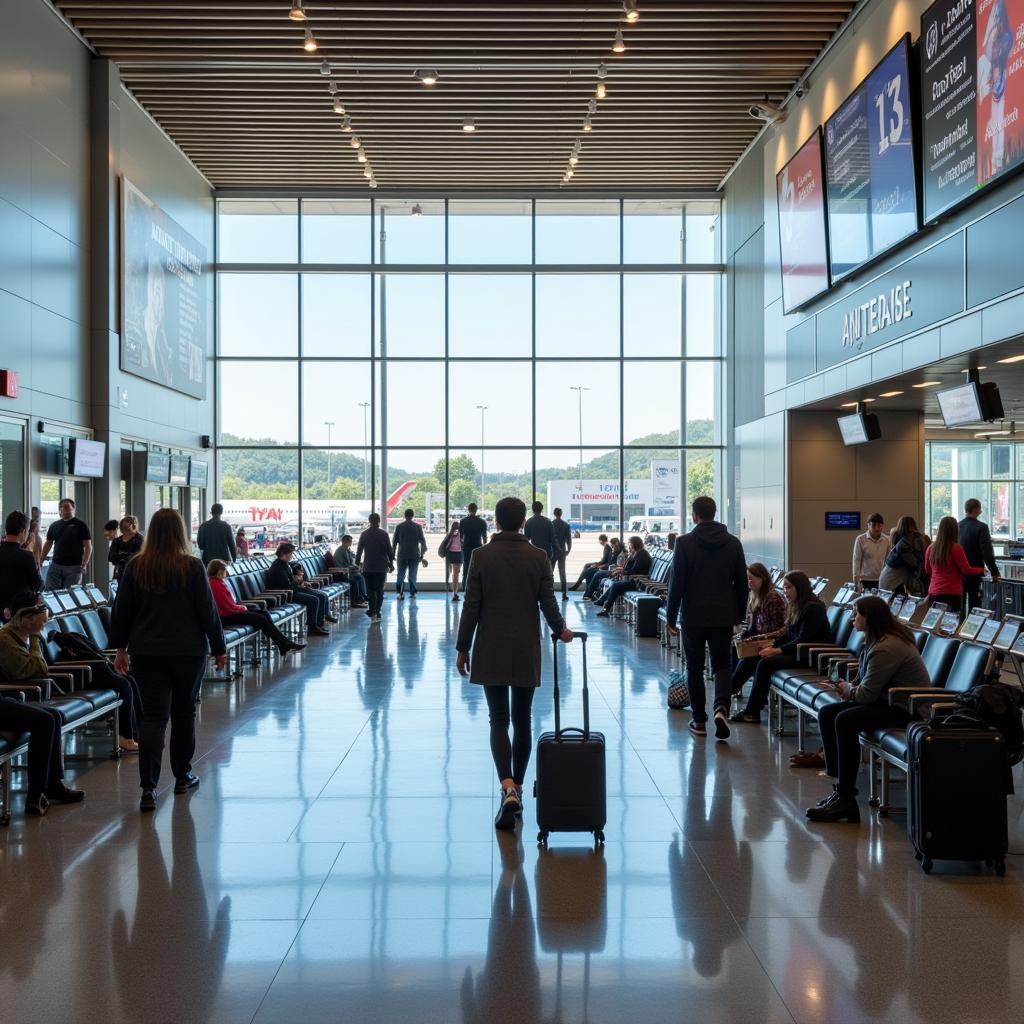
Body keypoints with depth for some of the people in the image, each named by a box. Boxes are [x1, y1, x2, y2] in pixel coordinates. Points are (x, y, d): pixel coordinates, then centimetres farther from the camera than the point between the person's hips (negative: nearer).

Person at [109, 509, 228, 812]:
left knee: (153, 717, -1)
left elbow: (121, 611, 6)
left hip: (146, 653, 2)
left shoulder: (135, 567, 0)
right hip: (188, 651, -1)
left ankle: (148, 787, -11)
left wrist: (121, 648, 16)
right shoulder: (192, 567, -9)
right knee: (184, 713, 14)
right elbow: (208, 611, -6)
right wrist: (219, 649, 3)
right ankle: (182, 776, 26)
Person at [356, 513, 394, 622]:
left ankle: (372, 611, -1)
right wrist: (391, 563, 9)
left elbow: (359, 550, 4)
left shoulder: (364, 534, -1)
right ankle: (377, 613, 4)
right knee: (380, 590, 6)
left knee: (370, 590, 8)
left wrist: (358, 562, 18)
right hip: (382, 567, -1)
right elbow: (389, 550, -2)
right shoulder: (384, 534, -5)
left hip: (368, 567, 1)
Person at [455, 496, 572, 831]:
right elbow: (548, 604, -1)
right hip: (527, 652, 1)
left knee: (499, 721, 0)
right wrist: (561, 631, 19)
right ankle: (517, 788, 20)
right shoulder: (539, 558, -3)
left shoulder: (481, 556, -6)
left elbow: (471, 607, -6)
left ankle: (508, 790, -19)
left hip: (492, 652, -1)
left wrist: (462, 648, 4)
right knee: (521, 721, 13)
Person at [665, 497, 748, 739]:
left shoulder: (685, 543, -8)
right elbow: (742, 583, 7)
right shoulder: (733, 543, 3)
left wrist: (671, 617, -1)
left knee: (694, 668, 10)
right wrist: (740, 614, 17)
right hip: (724, 616, 2)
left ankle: (699, 720, 13)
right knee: (722, 664, 11)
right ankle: (722, 707, -14)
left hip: (694, 617, -2)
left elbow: (677, 583, -9)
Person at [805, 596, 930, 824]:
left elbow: (868, 693, -22)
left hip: (907, 709, -11)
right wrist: (850, 688, -2)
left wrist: (849, 690, -1)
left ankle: (845, 799, -23)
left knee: (845, 720, -28)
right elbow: (867, 683, 18)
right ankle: (840, 786, 0)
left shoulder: (887, 648, -23)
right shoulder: (877, 640, 11)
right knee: (826, 714, 2)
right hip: (889, 701, 11)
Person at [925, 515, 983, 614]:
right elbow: (967, 571, -4)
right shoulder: (956, 548, -12)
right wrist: (982, 570, 14)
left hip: (934, 593, 5)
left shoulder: (931, 548, 2)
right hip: (952, 594, -5)